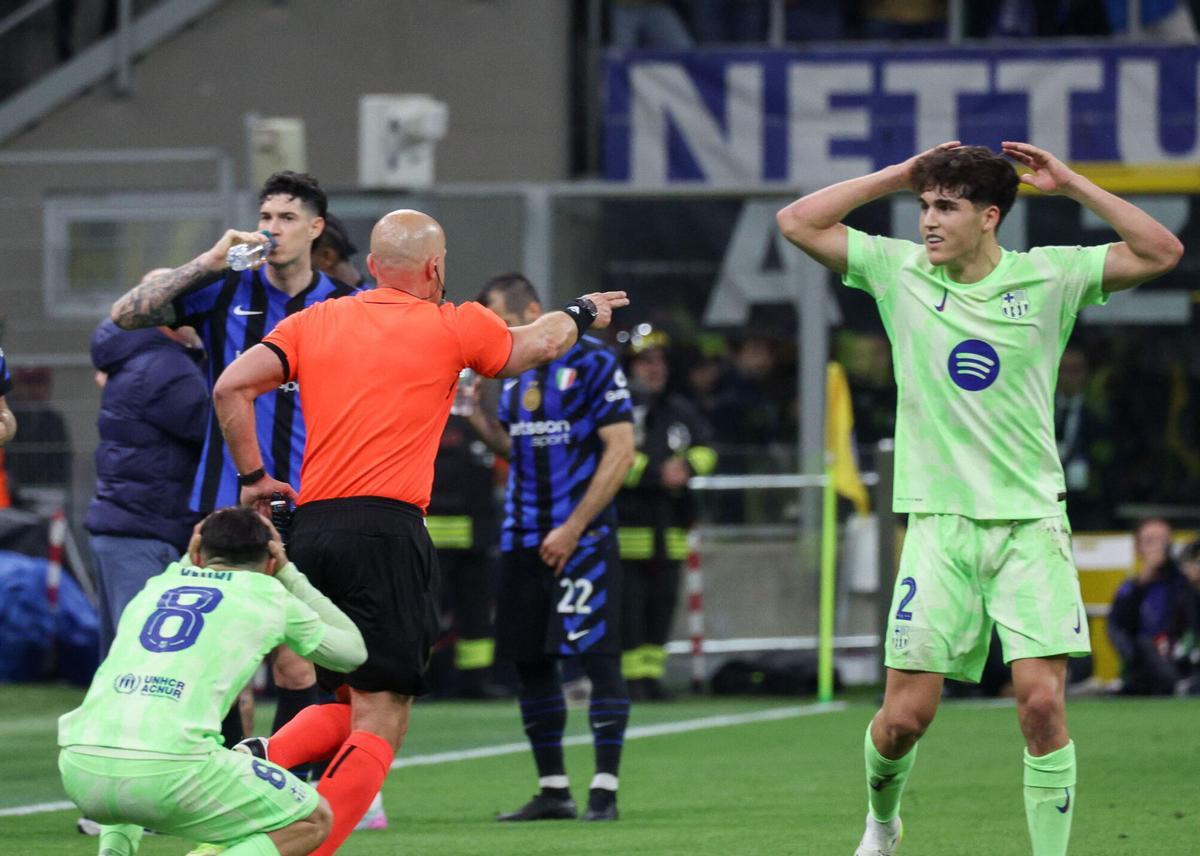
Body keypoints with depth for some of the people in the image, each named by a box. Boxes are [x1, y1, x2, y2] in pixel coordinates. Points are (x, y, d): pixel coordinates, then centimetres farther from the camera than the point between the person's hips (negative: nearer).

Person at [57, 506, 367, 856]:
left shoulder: (154, 587, 27)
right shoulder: (270, 596, 18)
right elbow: (353, 651, 38)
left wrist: (188, 561, 52)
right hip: (169, 771, -5)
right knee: (314, 821, 15)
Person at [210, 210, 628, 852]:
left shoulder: (314, 322, 13)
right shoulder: (452, 327, 6)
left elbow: (231, 389, 2)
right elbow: (537, 343, 26)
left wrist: (254, 475, 12)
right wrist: (583, 313, 46)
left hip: (309, 529, 5)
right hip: (385, 529, -5)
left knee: (350, 704, 20)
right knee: (379, 724, -6)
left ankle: (264, 760, -7)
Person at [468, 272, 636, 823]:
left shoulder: (591, 361, -8)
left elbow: (621, 451, -11)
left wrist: (574, 527, -15)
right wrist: (477, 417, 2)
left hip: (581, 538, -7)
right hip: (523, 541, 7)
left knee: (597, 655, -9)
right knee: (529, 662, 7)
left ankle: (604, 790, -6)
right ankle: (552, 791, 15)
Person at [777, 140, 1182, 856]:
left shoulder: (1049, 276, 2)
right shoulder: (901, 272, 5)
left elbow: (1162, 253, -2)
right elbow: (798, 222, 4)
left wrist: (1071, 184, -5)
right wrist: (898, 176, 1)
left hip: (1032, 524, -1)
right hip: (940, 523, 1)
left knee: (1042, 701, -13)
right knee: (907, 714, -3)